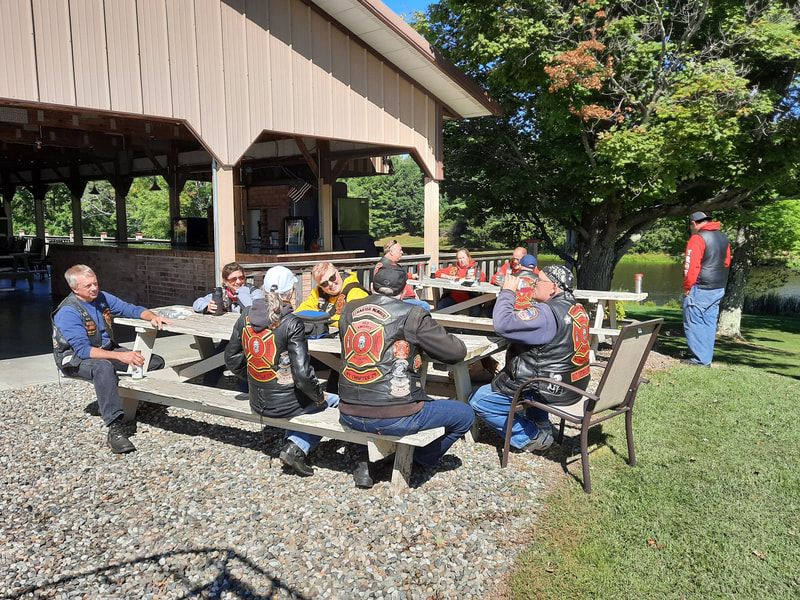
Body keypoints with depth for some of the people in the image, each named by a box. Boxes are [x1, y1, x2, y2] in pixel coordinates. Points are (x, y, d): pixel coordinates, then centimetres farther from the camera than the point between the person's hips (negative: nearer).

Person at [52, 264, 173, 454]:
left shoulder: (102, 298, -1)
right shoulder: (68, 312, -21)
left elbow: (132, 309, 4)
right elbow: (83, 349, -29)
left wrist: (153, 317, -20)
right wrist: (121, 356, -40)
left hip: (107, 350, 7)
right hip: (76, 359, -7)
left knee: (155, 362, -10)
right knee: (103, 367, -43)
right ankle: (115, 430, -47)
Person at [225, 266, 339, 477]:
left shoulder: (246, 316, -2)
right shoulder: (291, 323, -20)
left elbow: (232, 358, 7)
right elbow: (302, 372, -22)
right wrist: (319, 395, -4)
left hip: (257, 402, 7)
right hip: (284, 404, -7)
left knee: (303, 396, 34)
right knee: (335, 401, 15)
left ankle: (293, 445, 19)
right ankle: (297, 448, 3)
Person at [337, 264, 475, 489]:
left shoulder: (349, 310, 6)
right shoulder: (412, 314, -8)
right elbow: (456, 352, -3)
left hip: (349, 416, 6)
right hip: (394, 418, -5)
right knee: (465, 414, 13)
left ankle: (365, 462, 29)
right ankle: (420, 461, 29)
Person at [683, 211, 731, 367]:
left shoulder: (698, 238, -12)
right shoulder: (724, 238, 14)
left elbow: (691, 265, -16)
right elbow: (726, 263, 19)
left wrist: (687, 287, -8)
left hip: (700, 289, -8)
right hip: (718, 289, 8)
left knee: (694, 323, -2)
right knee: (709, 323, 11)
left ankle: (700, 359, -2)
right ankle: (707, 358, 15)